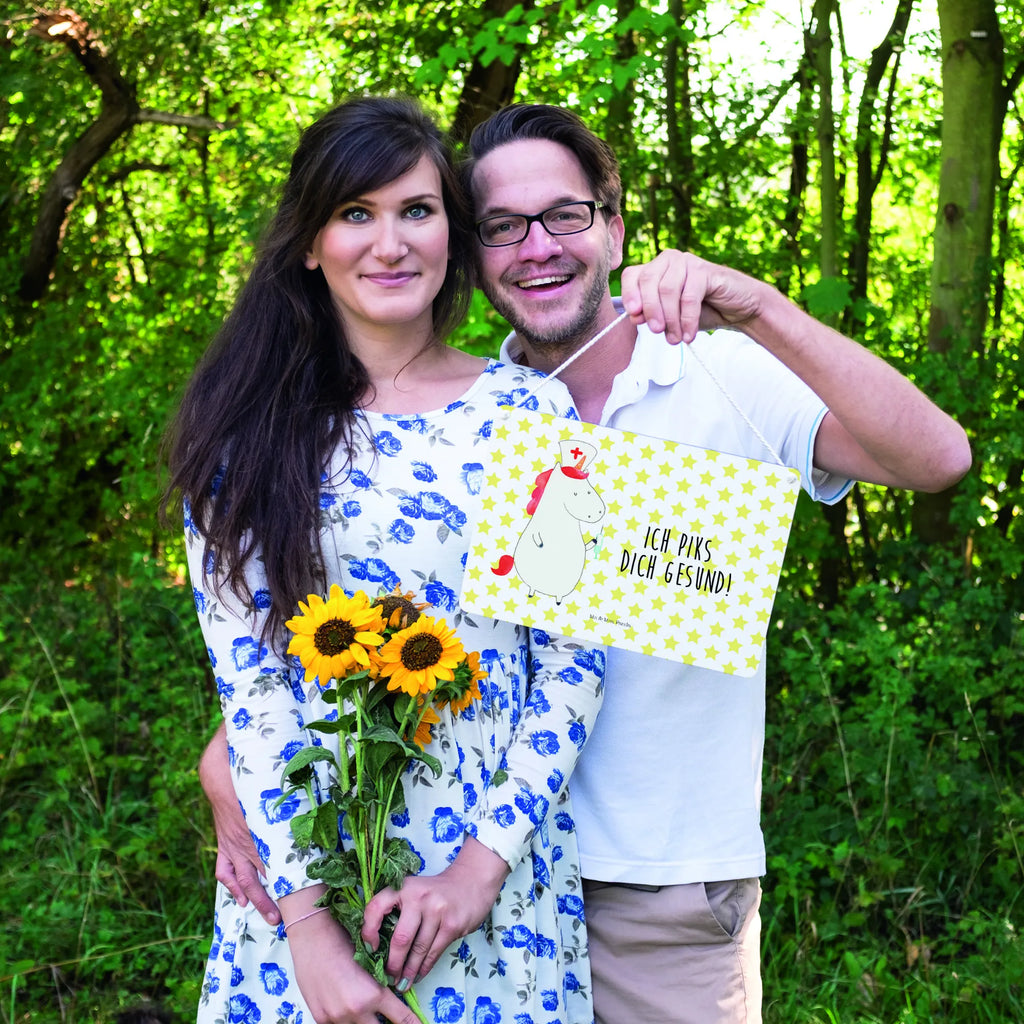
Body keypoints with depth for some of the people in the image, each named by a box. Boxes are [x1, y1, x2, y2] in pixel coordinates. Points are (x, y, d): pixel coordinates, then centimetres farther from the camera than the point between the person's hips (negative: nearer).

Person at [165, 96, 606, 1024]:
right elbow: (245, 675, -7)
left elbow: (574, 657, -3)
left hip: (500, 863, 0)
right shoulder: (249, 430, -2)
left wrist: (487, 859, -11)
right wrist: (307, 919, -13)